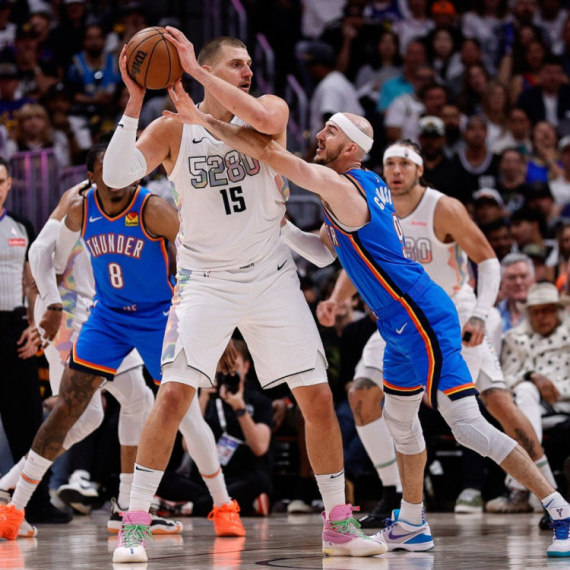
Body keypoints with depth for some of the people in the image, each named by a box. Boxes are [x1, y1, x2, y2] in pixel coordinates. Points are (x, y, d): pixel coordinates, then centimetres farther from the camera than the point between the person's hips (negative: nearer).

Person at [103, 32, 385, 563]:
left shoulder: (271, 108, 0)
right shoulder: (173, 129, -3)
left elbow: (262, 118, -26)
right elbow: (116, 176, -17)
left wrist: (194, 69, -27)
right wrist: (135, 100, -23)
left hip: (270, 276, 2)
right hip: (205, 280, -2)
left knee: (317, 398, 0)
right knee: (173, 393, -17)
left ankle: (338, 524, 13)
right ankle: (134, 524, -10)